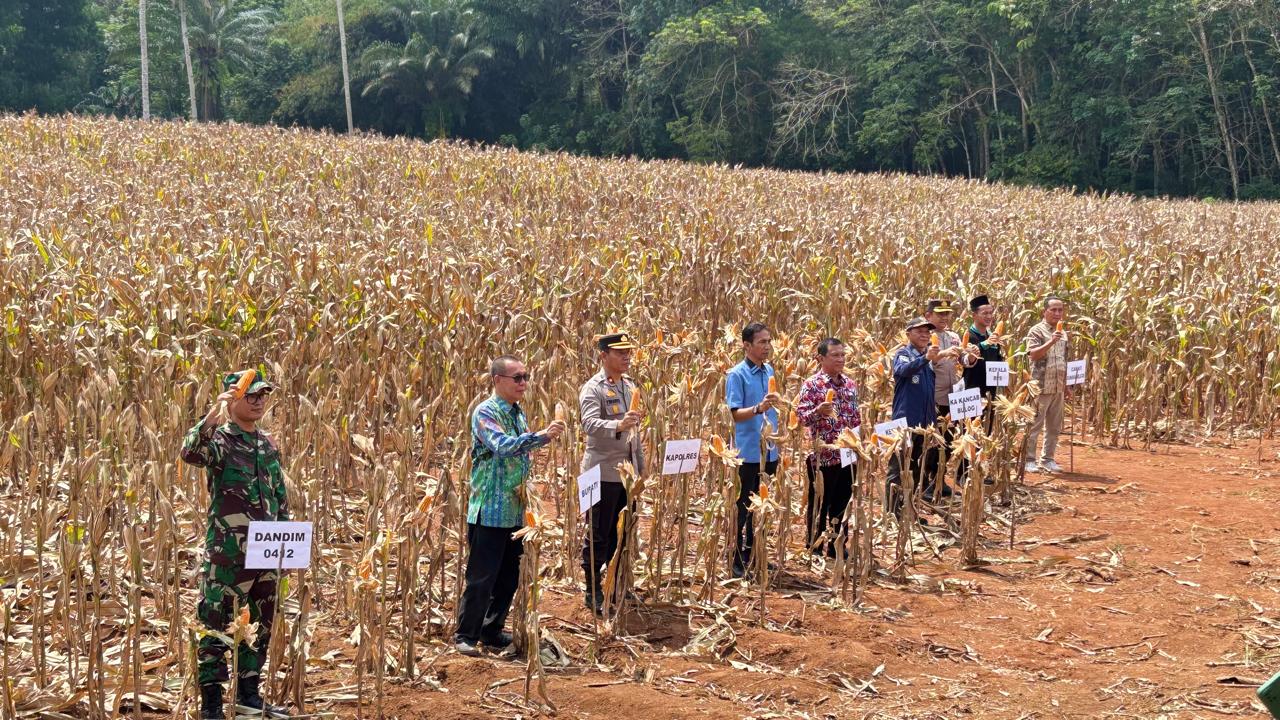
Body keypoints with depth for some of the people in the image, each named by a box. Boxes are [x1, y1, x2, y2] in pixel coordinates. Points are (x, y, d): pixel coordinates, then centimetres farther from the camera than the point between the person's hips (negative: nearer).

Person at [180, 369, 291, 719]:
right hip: (227, 554, -7)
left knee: (260, 625, 15)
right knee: (215, 628, -1)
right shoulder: (220, 439, -8)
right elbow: (190, 453, -33)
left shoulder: (268, 445, 12)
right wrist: (212, 416, -45)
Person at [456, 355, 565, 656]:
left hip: (515, 510, 8)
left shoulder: (519, 414, 12)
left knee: (509, 577, 12)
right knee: (481, 577, -2)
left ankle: (492, 631, 24)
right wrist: (540, 436, -39)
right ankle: (466, 635, 8)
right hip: (489, 511, -8)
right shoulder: (485, 412, -13)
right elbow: (502, 446, -31)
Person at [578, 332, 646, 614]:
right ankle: (593, 592, 11)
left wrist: (641, 466, 18)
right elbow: (589, 424, -28)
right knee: (598, 534, 1)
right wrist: (618, 425, -46)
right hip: (603, 472, -7)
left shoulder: (629, 386, 13)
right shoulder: (593, 388, -11)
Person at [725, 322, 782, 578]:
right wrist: (759, 408, -32)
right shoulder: (737, 374, -12)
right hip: (748, 451, -7)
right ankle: (737, 561, 8)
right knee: (743, 507, 0)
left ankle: (755, 555, 24)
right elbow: (735, 414, -17)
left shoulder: (769, 371, 9)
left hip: (769, 450, 7)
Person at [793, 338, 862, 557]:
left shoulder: (850, 384, 9)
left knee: (842, 504, 12)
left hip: (848, 455, 5)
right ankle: (814, 549, 14)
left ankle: (838, 546, 22)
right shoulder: (811, 385, -8)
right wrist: (818, 411, -33)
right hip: (822, 456, -5)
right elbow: (801, 416, -14)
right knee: (819, 505, 4)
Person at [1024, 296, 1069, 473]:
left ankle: (1047, 459, 18)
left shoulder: (1063, 333, 14)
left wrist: (1066, 386, 17)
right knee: (1034, 425, -3)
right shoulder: (1037, 331, -7)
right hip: (1041, 387, -7)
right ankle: (1029, 460, 3)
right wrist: (1051, 342, -30)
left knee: (1054, 427, 10)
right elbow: (1032, 354, -20)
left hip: (1058, 388, 7)